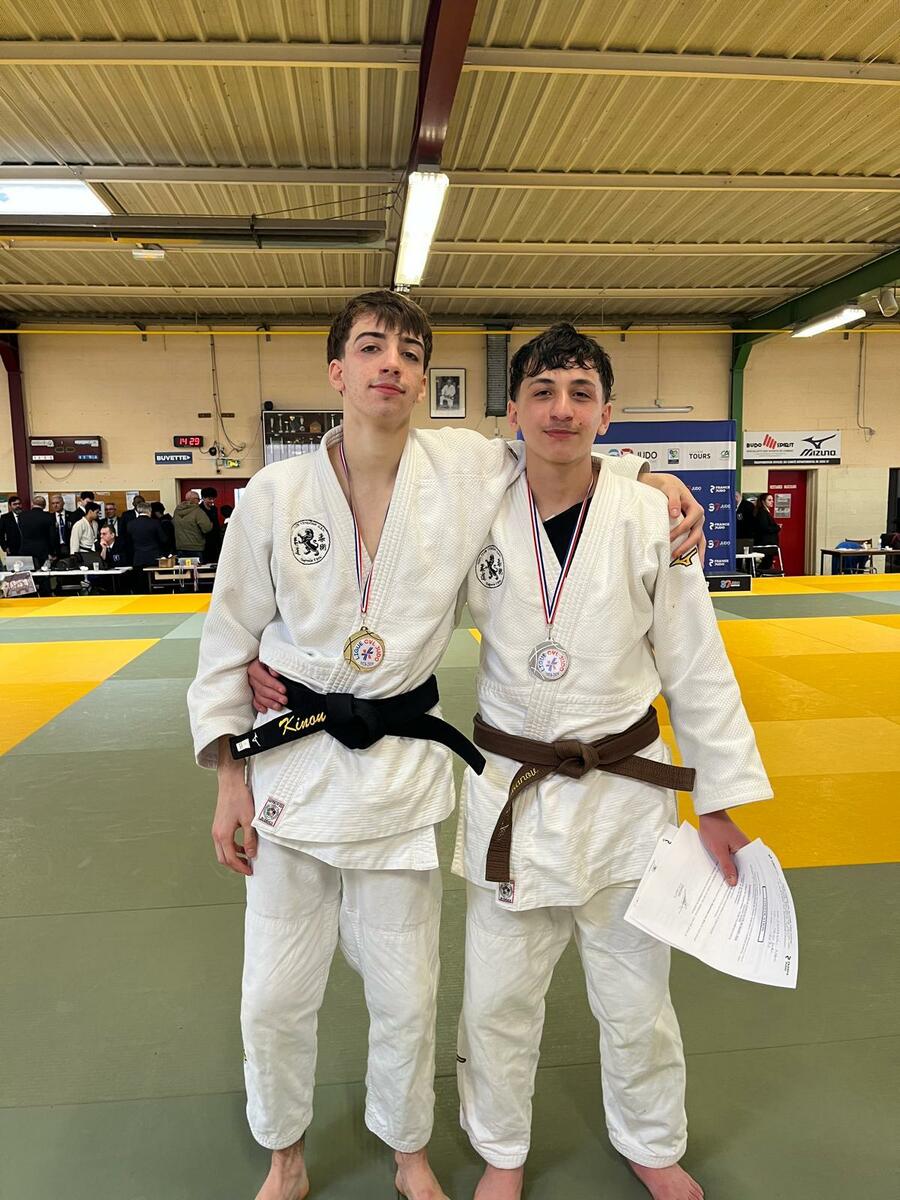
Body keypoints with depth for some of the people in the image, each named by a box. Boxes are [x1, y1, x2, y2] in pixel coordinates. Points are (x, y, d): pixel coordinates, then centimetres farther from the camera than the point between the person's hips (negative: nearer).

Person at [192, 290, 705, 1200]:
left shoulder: (468, 471, -7)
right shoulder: (275, 494, -8)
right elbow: (230, 643, 0)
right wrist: (230, 781, 2)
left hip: (403, 766, 0)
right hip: (292, 763, 0)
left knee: (406, 996, 16)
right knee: (275, 996, 15)